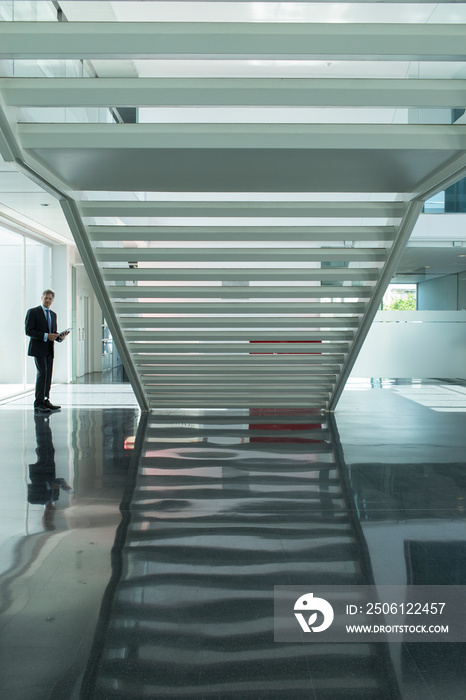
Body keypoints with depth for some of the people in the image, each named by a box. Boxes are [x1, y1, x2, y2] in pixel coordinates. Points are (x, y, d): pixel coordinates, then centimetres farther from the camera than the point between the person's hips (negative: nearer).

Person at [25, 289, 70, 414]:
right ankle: (38, 404, -14)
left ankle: (45, 401, 14)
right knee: (42, 372, -15)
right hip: (38, 348, -7)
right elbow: (28, 331, -10)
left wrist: (60, 337, -3)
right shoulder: (33, 312, -2)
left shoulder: (53, 314, 18)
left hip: (49, 349, 7)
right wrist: (46, 336, -19)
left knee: (48, 374, 7)